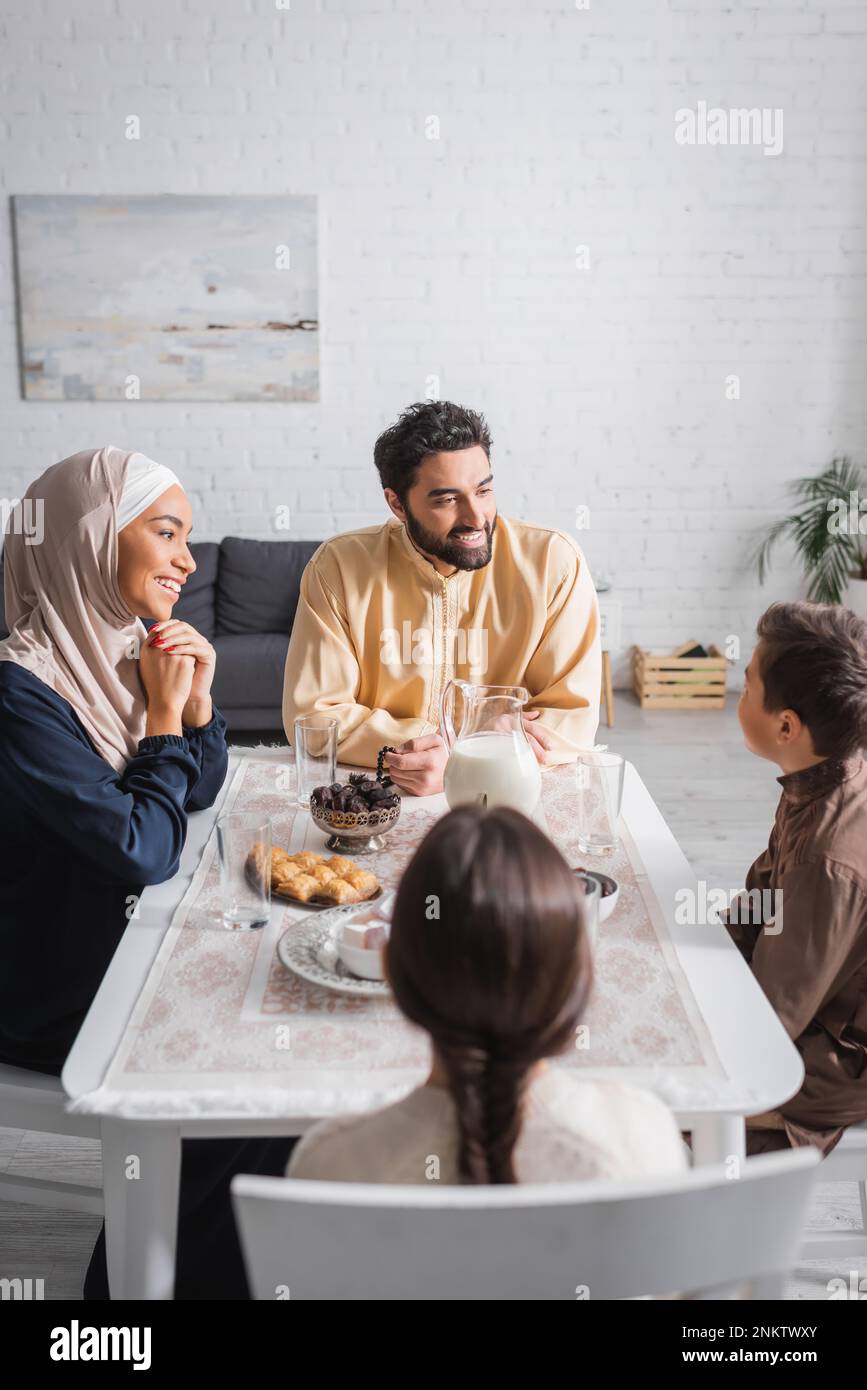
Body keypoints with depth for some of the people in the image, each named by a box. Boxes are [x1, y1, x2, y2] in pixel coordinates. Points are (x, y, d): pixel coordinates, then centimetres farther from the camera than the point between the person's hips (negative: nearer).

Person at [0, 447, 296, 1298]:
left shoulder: (119, 648, 0)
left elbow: (200, 792, 8)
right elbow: (145, 851, -25)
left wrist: (196, 699, -8)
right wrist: (163, 714, -16)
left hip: (123, 947, 8)